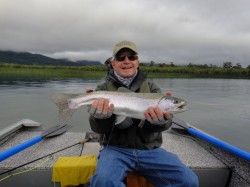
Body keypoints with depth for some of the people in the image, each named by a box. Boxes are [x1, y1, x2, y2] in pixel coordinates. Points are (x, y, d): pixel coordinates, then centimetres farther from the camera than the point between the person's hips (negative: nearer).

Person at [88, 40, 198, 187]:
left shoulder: (151, 87, 7)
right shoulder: (104, 89, 3)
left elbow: (165, 117, -8)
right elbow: (99, 127, -7)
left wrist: (160, 120, -33)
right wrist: (102, 117, -31)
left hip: (149, 150, 3)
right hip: (116, 149, -2)